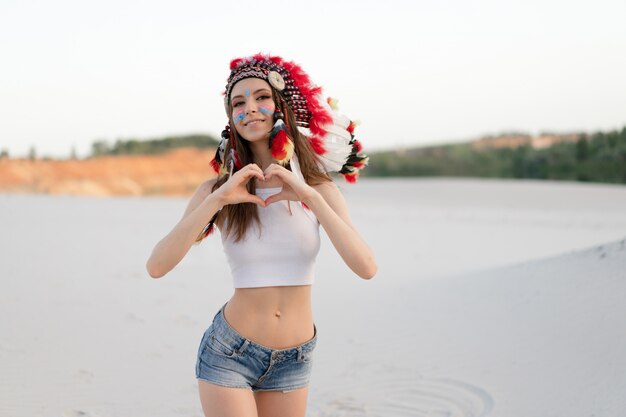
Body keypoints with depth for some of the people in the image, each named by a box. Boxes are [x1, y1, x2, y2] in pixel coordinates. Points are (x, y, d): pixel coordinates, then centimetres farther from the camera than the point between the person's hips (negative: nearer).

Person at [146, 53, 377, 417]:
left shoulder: (318, 188, -2)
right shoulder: (217, 191, -4)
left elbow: (366, 267, -15)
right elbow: (157, 266, -16)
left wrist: (309, 196, -19)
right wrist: (217, 199, -22)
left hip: (293, 361, 2)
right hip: (229, 355, -2)